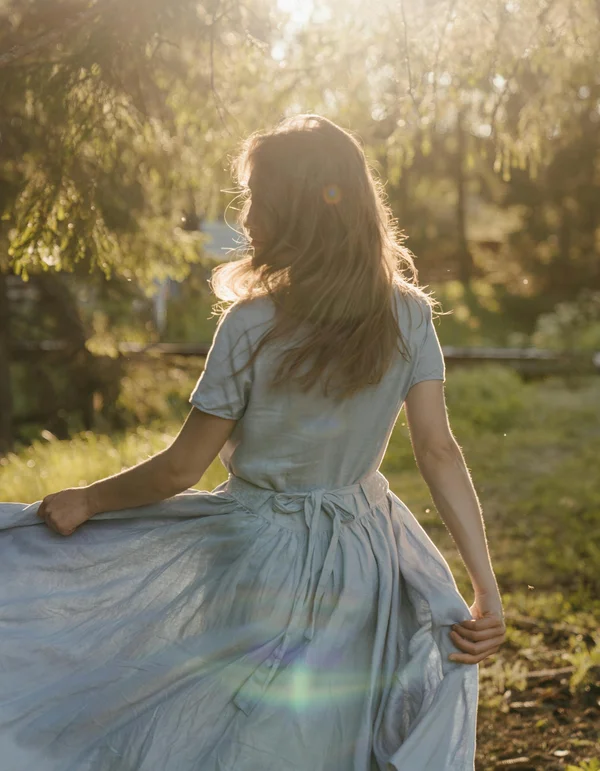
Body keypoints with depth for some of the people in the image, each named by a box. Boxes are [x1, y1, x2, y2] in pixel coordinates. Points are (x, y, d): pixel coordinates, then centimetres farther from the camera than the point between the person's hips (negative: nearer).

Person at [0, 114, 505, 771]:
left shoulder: (251, 325, -18)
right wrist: (487, 589, -9)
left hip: (261, 560, -4)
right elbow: (439, 452, -10)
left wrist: (86, 500, 4)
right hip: (365, 563, 4)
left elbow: (179, 470, -11)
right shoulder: (410, 317, -6)